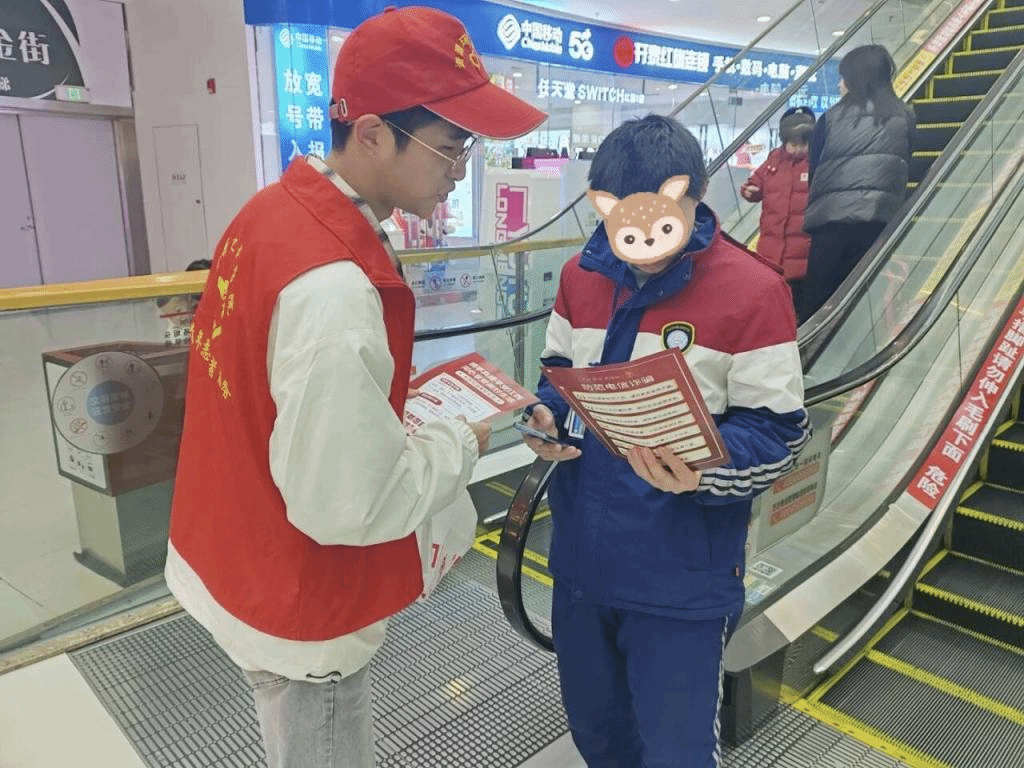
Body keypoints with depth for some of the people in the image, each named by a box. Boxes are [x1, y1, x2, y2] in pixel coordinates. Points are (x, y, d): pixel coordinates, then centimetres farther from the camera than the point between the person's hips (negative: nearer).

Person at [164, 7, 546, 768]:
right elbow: (348, 504, -28)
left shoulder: (276, 207, -4)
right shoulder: (334, 288, -34)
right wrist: (458, 442, -14)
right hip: (297, 608, -8)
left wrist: (395, 400, 2)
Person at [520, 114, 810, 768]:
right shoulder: (581, 274, 1)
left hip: (682, 580, -5)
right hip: (582, 560, 5)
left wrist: (704, 470, -31)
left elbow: (779, 430, -13)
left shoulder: (752, 289, -14)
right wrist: (546, 418, -8)